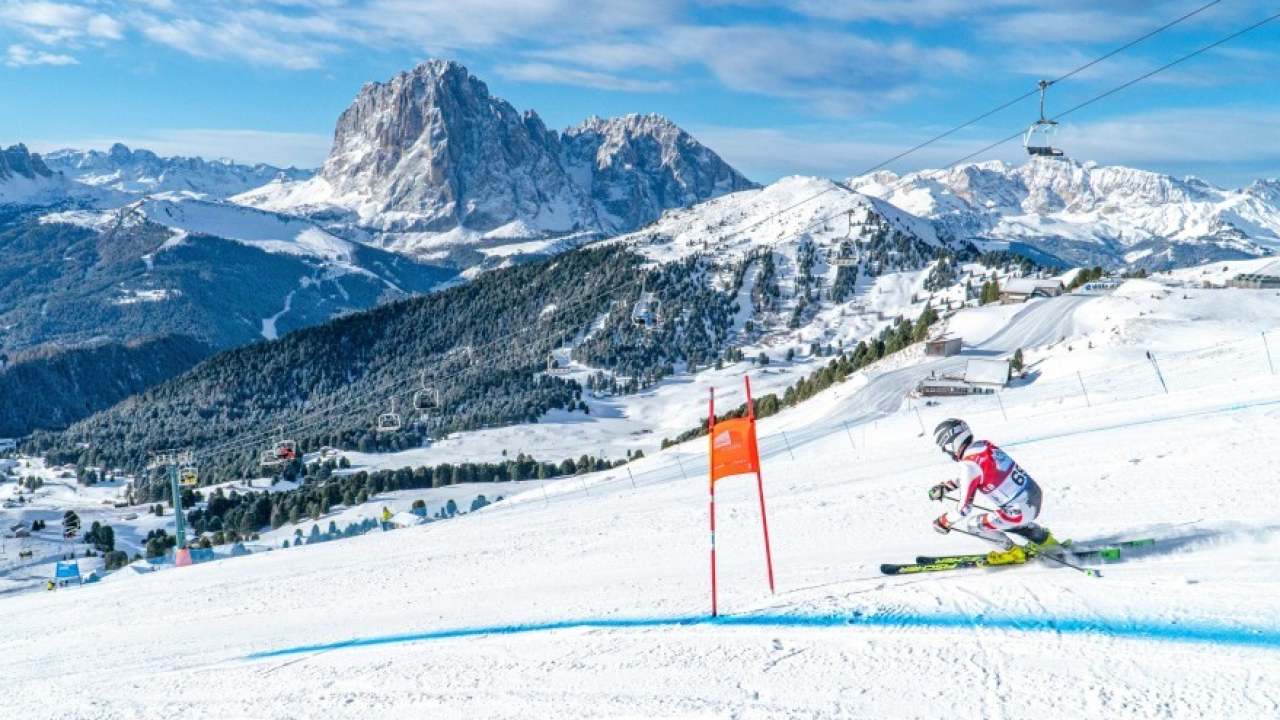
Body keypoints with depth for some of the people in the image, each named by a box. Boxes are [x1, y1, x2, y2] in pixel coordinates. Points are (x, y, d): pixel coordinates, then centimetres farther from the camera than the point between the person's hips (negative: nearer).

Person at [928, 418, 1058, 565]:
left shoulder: (969, 464, -20)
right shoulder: (985, 445, 3)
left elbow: (964, 508, -15)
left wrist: (944, 522, 2)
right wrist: (947, 486, 23)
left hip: (1021, 510, -9)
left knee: (972, 524, 0)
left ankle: (1013, 551, 14)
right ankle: (1043, 538, 38)